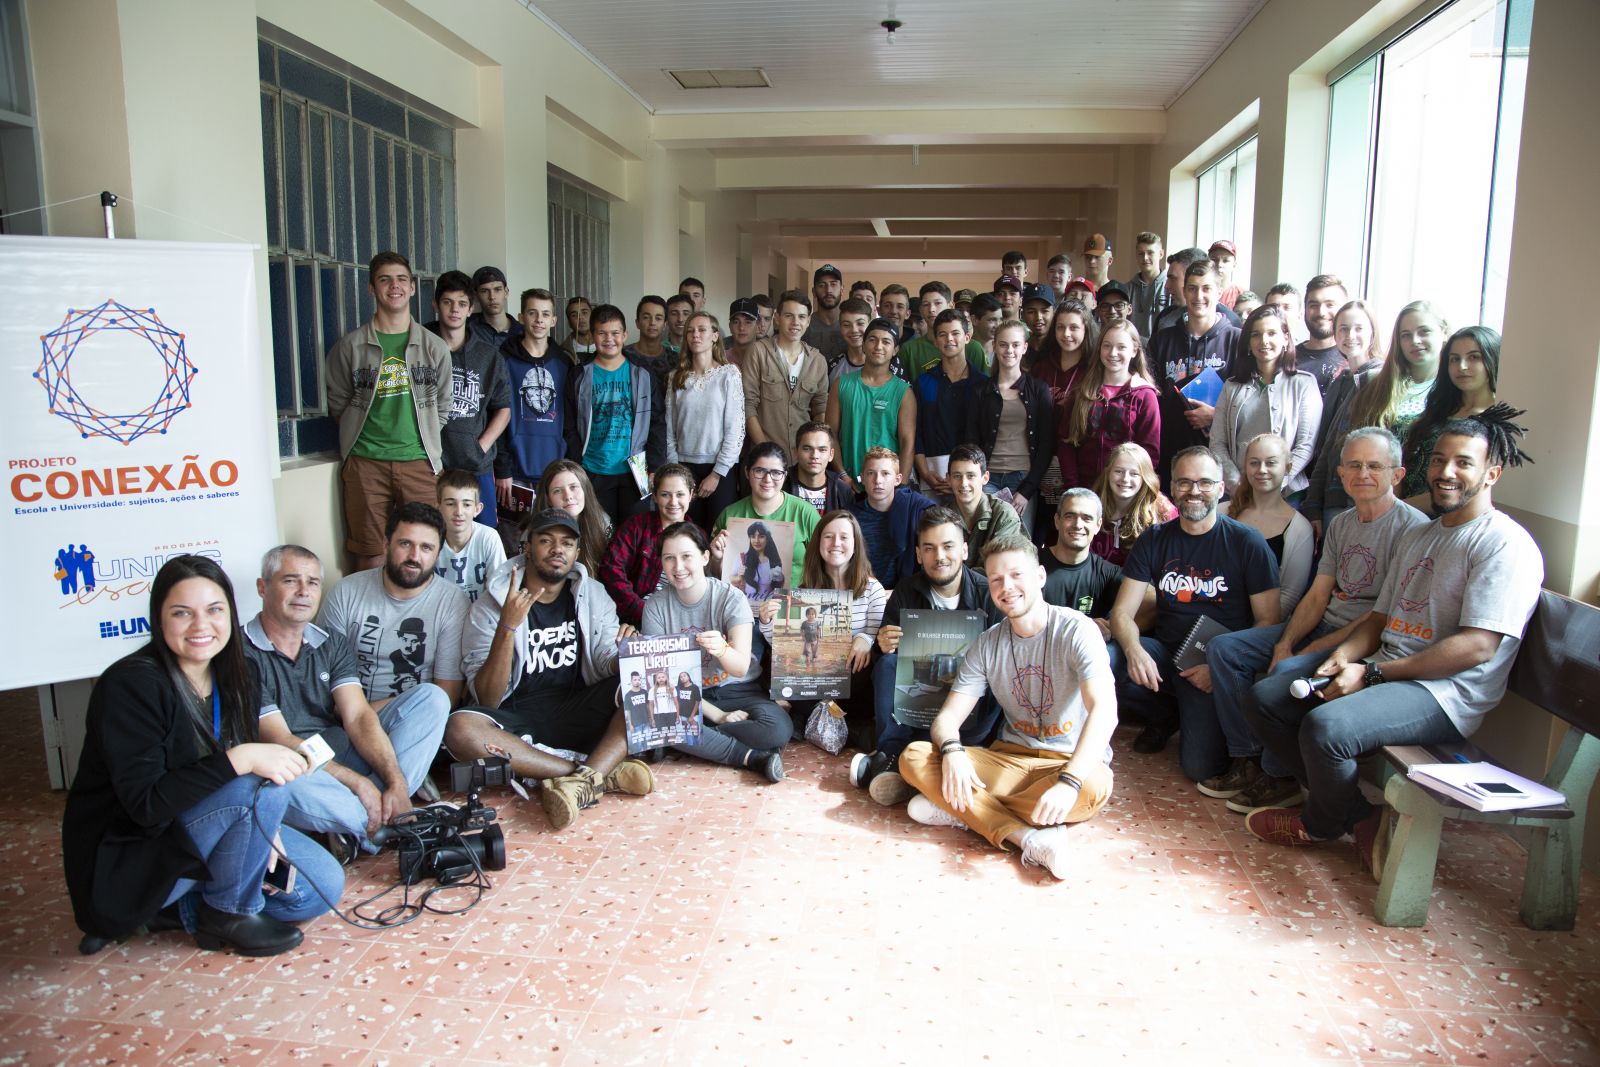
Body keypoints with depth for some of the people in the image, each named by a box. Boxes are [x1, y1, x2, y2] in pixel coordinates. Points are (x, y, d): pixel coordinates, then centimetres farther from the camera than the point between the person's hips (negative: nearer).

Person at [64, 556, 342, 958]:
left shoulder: (235, 680, 0)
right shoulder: (132, 684, -22)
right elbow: (144, 803, -28)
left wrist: (263, 828, -11)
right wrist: (239, 759, -36)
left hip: (187, 832, 8)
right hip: (122, 866, -7)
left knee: (325, 885, -3)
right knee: (261, 790, -30)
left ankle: (178, 909, 8)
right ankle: (228, 916, -7)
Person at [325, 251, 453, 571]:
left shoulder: (434, 347, 8)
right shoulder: (350, 346, 4)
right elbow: (338, 404, 10)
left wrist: (427, 445, 5)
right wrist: (359, 435, 4)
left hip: (419, 462, 1)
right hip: (366, 463, -1)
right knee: (370, 557, 1)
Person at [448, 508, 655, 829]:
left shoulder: (593, 595, 8)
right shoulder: (490, 606, -3)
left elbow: (609, 665, 3)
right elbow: (487, 701, -11)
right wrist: (508, 626, -23)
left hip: (579, 712, 3)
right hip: (518, 720, -2)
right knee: (460, 729, -34)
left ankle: (584, 780, -37)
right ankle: (603, 773, -30)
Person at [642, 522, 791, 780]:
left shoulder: (731, 598, -11)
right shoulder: (656, 605, -5)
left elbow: (741, 667, -21)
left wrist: (721, 649, -46)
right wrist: (717, 715, -17)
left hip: (737, 690, -1)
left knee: (779, 728, -31)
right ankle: (753, 757, -25)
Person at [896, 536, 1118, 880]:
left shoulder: (1075, 629, -13)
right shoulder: (987, 645, 2)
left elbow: (1104, 709, -27)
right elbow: (948, 716, -2)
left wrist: (1068, 782, -42)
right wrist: (952, 751, -28)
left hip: (1071, 761, -4)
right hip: (1011, 758, 4)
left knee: (1093, 787, -40)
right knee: (914, 757, -17)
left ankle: (964, 810, -22)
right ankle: (1026, 837, -29)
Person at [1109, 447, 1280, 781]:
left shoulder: (1248, 543, -3)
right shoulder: (1154, 541, 6)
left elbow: (1268, 621, -4)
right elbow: (1122, 612, 0)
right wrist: (1134, 650, -22)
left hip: (1220, 663, -4)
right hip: (1164, 652, 4)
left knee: (1200, 765, -25)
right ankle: (1168, 716, 4)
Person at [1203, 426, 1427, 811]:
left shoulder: (1411, 527, -14)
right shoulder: (1340, 524, 12)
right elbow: (1317, 596, 10)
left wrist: (1313, 649, -19)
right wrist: (1285, 642, -7)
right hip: (1323, 627, 8)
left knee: (1289, 673, -33)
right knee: (1224, 648, -3)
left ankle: (1280, 778, -10)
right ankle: (1247, 761, -1)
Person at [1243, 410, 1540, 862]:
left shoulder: (1505, 545, -10)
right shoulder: (1416, 535, 19)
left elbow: (1477, 646, -18)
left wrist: (1371, 673, -19)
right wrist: (1345, 654, -4)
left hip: (1444, 694, -9)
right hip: (1386, 671, 9)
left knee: (1326, 725, -32)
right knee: (1266, 698, -2)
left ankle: (1320, 824, 1)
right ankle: (1358, 815, 1)